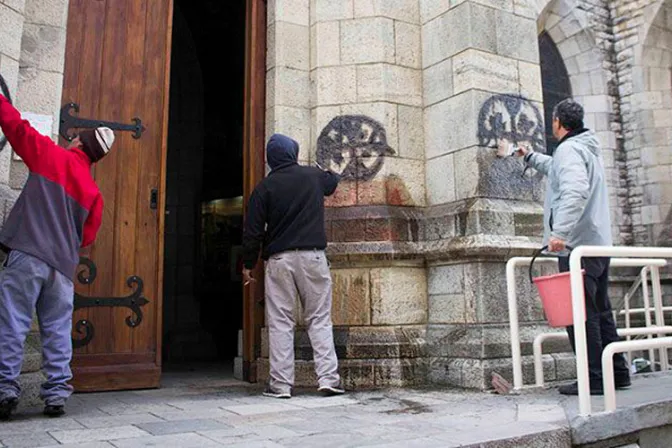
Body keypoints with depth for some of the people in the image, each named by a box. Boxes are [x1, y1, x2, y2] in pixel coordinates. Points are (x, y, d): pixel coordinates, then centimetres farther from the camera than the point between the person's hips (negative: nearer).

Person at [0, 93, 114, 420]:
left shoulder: (52, 156, 3)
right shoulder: (93, 192, 13)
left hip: (26, 256, -4)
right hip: (63, 266, 4)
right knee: (58, 332, 8)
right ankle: (57, 395, 10)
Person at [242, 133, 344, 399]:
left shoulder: (265, 187, 2)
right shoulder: (313, 176, 8)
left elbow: (253, 231, -1)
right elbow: (333, 181, 33)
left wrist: (248, 264, 9)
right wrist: (329, 172, 56)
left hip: (279, 259, -1)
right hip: (312, 256, 1)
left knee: (280, 322, 3)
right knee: (320, 319, 6)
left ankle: (281, 384, 4)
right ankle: (329, 379, 0)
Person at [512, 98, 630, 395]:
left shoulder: (569, 150, -11)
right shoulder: (589, 149, 22)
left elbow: (575, 191, -29)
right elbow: (555, 168, 42)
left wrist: (559, 231, -35)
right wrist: (530, 156, 54)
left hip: (577, 246, -10)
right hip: (599, 244, 10)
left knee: (579, 314, -6)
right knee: (600, 311, 15)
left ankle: (594, 379, -3)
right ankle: (617, 372, 21)